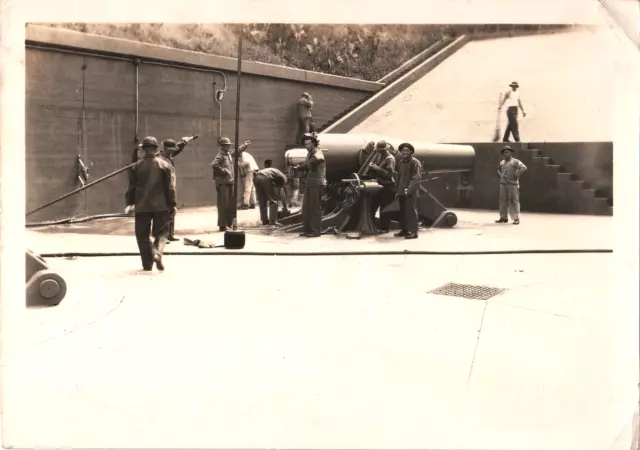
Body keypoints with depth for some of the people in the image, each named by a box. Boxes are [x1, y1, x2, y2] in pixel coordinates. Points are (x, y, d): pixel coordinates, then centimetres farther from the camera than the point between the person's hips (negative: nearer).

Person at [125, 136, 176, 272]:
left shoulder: (136, 166, 2)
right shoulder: (165, 165, -1)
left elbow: (131, 187, 6)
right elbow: (170, 187, -2)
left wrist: (129, 203, 15)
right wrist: (172, 204, 4)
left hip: (141, 206, 0)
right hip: (161, 206, 0)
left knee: (142, 235, 9)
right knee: (161, 233, 11)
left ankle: (147, 264, 9)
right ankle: (157, 253, -16)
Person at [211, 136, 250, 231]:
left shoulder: (229, 153, 14)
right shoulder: (220, 155, -13)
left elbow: (237, 151, 35)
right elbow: (214, 165, -28)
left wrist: (245, 145, 39)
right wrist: (223, 171, -21)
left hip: (230, 183, 9)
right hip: (222, 183, -9)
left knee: (231, 204, 13)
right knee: (223, 205, -5)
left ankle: (229, 223, 24)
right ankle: (222, 225, -1)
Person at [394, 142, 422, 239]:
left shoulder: (415, 162, -7)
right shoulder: (400, 162, 17)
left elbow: (417, 178, -15)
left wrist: (409, 189, -21)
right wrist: (397, 190, 16)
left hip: (411, 192, -8)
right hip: (401, 192, 8)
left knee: (411, 211, -8)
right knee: (403, 211, 11)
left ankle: (414, 232, -7)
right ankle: (404, 230, 19)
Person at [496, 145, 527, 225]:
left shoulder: (515, 162, -6)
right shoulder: (501, 162, 14)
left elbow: (524, 168, -18)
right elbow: (499, 170, 35)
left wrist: (516, 175, -17)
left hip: (513, 184, -6)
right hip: (503, 184, 6)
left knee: (514, 201, -6)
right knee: (503, 201, 7)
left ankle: (516, 218, -2)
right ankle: (503, 218, 14)